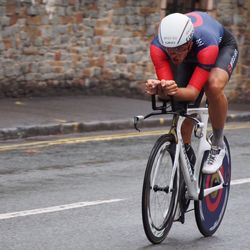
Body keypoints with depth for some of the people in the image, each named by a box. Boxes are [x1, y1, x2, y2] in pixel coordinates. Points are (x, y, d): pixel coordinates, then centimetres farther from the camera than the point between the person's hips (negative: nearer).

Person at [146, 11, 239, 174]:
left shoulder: (205, 44, -45)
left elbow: (193, 92, -46)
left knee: (214, 86, -35)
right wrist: (158, 90, -60)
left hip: (223, 47, -4)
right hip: (191, 57, 4)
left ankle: (218, 146, -14)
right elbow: (166, 85, -37)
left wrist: (175, 91, -67)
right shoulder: (158, 46, -36)